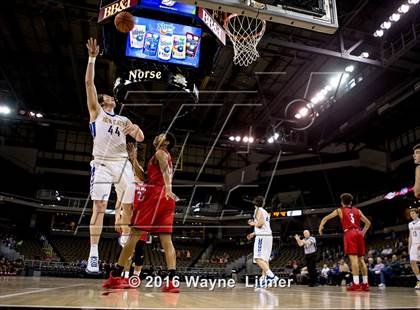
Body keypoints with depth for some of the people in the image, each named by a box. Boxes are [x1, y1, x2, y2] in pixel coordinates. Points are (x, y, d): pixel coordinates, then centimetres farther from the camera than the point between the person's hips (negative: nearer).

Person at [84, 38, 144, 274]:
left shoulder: (123, 120, 24)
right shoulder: (96, 111, 14)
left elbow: (141, 139, 16)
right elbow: (89, 83, 2)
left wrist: (135, 128, -6)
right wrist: (92, 57, -3)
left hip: (123, 164, 5)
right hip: (103, 163, -5)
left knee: (130, 205, 2)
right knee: (99, 206, -13)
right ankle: (93, 255, -11)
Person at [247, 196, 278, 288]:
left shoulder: (258, 210, -5)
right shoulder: (265, 212, 22)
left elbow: (260, 223, -20)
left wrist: (253, 223, 0)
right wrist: (253, 234, 30)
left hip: (262, 237, -9)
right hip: (268, 236, 9)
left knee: (258, 258, -14)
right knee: (264, 259, 10)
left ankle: (271, 276, -25)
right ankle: (263, 280, 10)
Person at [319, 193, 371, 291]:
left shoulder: (340, 210, 13)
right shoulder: (357, 211, 22)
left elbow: (326, 218, 14)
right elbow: (368, 223, 21)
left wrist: (321, 227, 24)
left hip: (349, 234, -4)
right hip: (359, 234, 4)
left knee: (353, 258, -12)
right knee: (361, 259, 7)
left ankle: (356, 284, -18)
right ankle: (365, 284, 8)